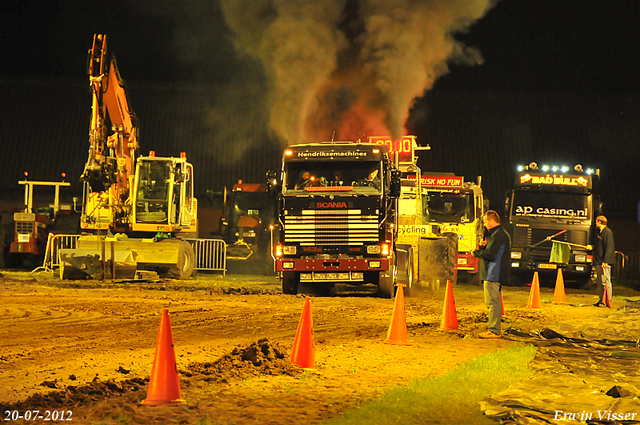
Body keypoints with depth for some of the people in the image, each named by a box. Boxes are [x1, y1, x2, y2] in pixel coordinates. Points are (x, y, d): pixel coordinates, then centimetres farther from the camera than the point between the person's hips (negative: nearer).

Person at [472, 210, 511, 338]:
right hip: (497, 274, 11)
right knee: (493, 302, 16)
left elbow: (490, 254, -23)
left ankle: (494, 331, -8)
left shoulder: (497, 235, -16)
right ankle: (495, 329, 21)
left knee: (493, 302, -9)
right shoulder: (502, 234, 20)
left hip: (493, 274, -11)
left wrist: (476, 252, -7)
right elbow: (491, 250, 20)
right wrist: (483, 245, 1)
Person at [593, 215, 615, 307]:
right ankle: (601, 300, 15)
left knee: (605, 281, -8)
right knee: (599, 281, 10)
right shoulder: (600, 232, 18)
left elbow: (609, 247, -17)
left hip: (604, 262, -10)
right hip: (598, 261, 10)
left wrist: (605, 261, -21)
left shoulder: (607, 232, -11)